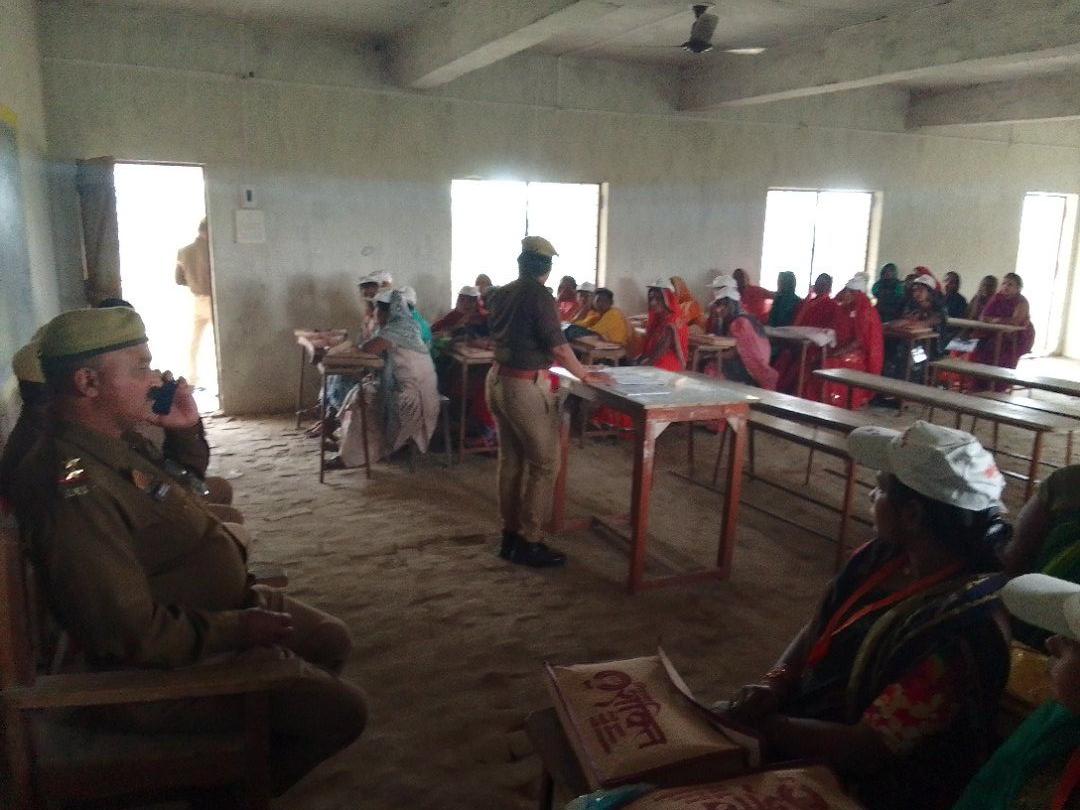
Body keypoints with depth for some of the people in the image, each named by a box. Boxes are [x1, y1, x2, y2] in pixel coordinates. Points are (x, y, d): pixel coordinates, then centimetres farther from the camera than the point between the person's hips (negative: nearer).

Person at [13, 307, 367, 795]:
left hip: (205, 610, 10)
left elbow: (185, 482, 21)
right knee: (342, 710, -10)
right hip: (159, 668, -10)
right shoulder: (74, 485, -32)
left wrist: (185, 425, 4)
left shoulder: (109, 444, 0)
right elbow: (135, 634, -32)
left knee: (332, 640, 20)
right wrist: (240, 627, -20)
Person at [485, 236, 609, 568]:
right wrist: (584, 374, -1)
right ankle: (529, 543, 5)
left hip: (498, 380, 8)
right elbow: (558, 345, -16)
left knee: (510, 460, 15)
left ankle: (510, 535, 23)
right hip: (526, 387, -8)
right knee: (544, 463, 2)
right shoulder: (539, 296, -14)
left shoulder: (500, 295, 9)